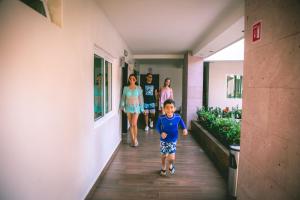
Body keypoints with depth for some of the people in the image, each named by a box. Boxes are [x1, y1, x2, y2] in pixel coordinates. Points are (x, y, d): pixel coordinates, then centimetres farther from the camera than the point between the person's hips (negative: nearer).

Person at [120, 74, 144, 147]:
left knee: (134, 124, -11)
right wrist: (122, 106, -7)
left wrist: (142, 108, -2)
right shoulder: (126, 88, 3)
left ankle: (135, 139, 8)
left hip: (136, 108, -2)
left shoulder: (138, 88, -1)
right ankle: (132, 140, 20)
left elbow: (141, 98, 0)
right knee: (131, 124, 8)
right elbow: (123, 98, 5)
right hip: (128, 108, 2)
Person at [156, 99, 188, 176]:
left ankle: (170, 165, 33)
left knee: (171, 158, -4)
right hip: (164, 141, 0)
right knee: (163, 156, 16)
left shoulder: (178, 117, -15)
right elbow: (158, 126, -3)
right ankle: (163, 168, 46)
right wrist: (161, 132, -19)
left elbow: (182, 123, 5)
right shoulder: (161, 118, -19)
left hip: (173, 140, 0)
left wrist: (185, 129, -12)